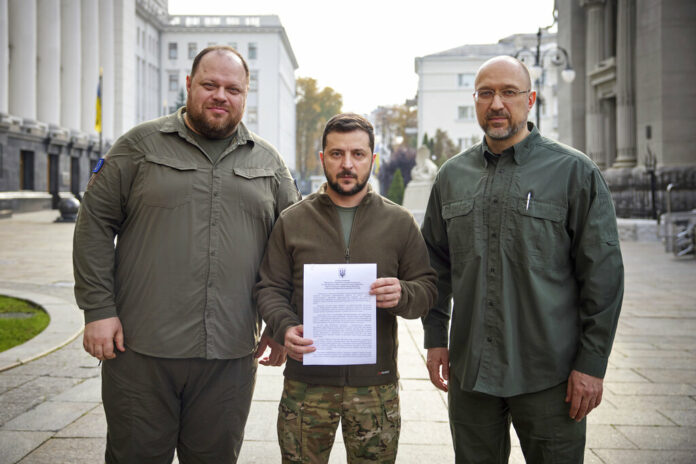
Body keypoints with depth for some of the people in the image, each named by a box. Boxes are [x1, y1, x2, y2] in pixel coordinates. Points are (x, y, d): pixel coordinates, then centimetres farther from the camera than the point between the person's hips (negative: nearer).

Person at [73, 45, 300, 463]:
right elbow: (95, 223, 2)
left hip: (231, 354, 2)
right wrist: (98, 308, -5)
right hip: (141, 350, -2)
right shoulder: (141, 144, 4)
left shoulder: (268, 162, 11)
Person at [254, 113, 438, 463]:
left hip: (376, 383, 0)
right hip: (306, 381, 0)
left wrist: (402, 295, -17)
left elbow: (427, 288, 6)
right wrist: (284, 327, -14)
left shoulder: (399, 222, 6)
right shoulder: (292, 221, 6)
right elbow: (269, 288, 6)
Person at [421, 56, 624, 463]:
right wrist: (435, 338, 9)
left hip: (548, 375, -3)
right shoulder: (452, 176, 9)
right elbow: (437, 266, 16)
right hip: (469, 371, 4)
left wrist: (592, 364, -8)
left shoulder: (575, 173, -3)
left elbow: (603, 273, -5)